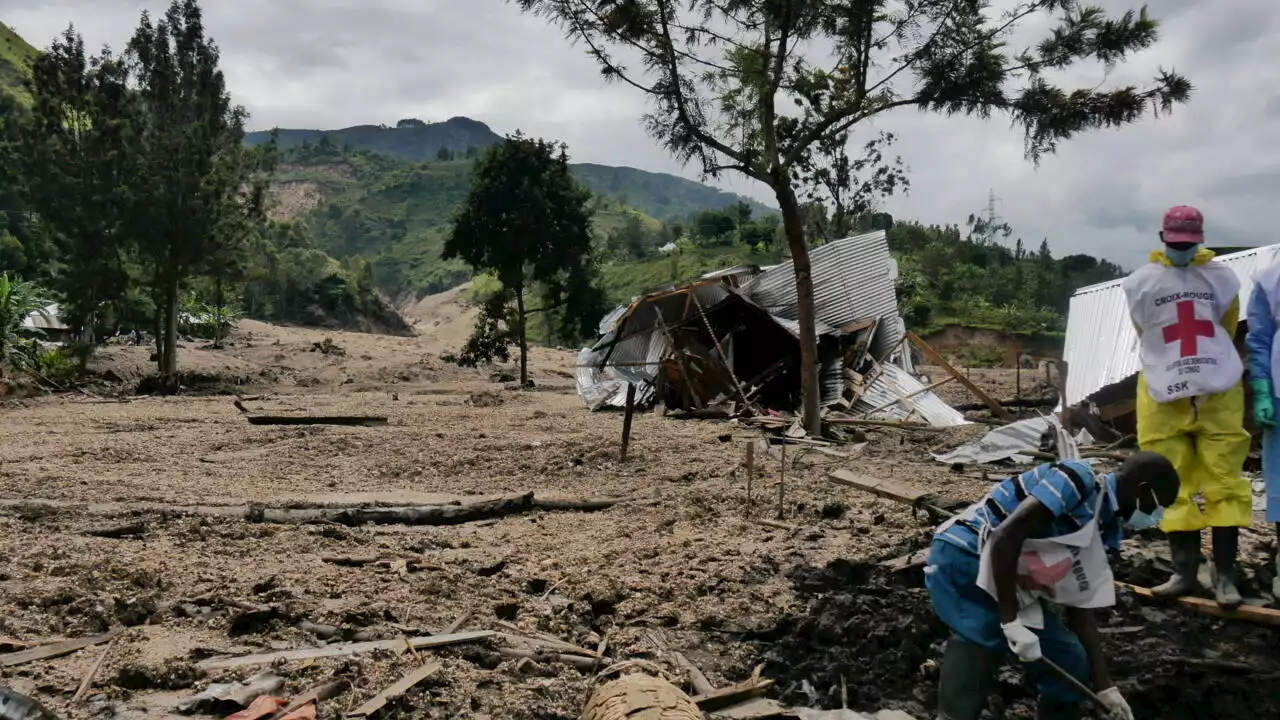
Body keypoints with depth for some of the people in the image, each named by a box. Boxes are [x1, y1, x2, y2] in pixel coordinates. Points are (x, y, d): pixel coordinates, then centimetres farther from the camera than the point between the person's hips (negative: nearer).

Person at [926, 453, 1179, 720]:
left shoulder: (1100, 535, 13)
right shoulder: (1079, 481, -15)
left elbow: (1080, 611, 18)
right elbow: (1004, 537, -24)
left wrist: (1105, 686, 16)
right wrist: (1011, 621, -21)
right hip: (962, 558, -10)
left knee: (1070, 663, 13)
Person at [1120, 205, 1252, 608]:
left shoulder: (1222, 278, 5)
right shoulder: (1141, 283, 1)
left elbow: (1225, 331, 15)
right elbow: (1146, 335, 8)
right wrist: (1175, 368, 12)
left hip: (1218, 394, 0)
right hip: (1163, 397, 0)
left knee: (1224, 483, 0)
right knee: (1174, 488, 4)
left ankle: (1224, 574, 6)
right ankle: (1185, 571, 11)